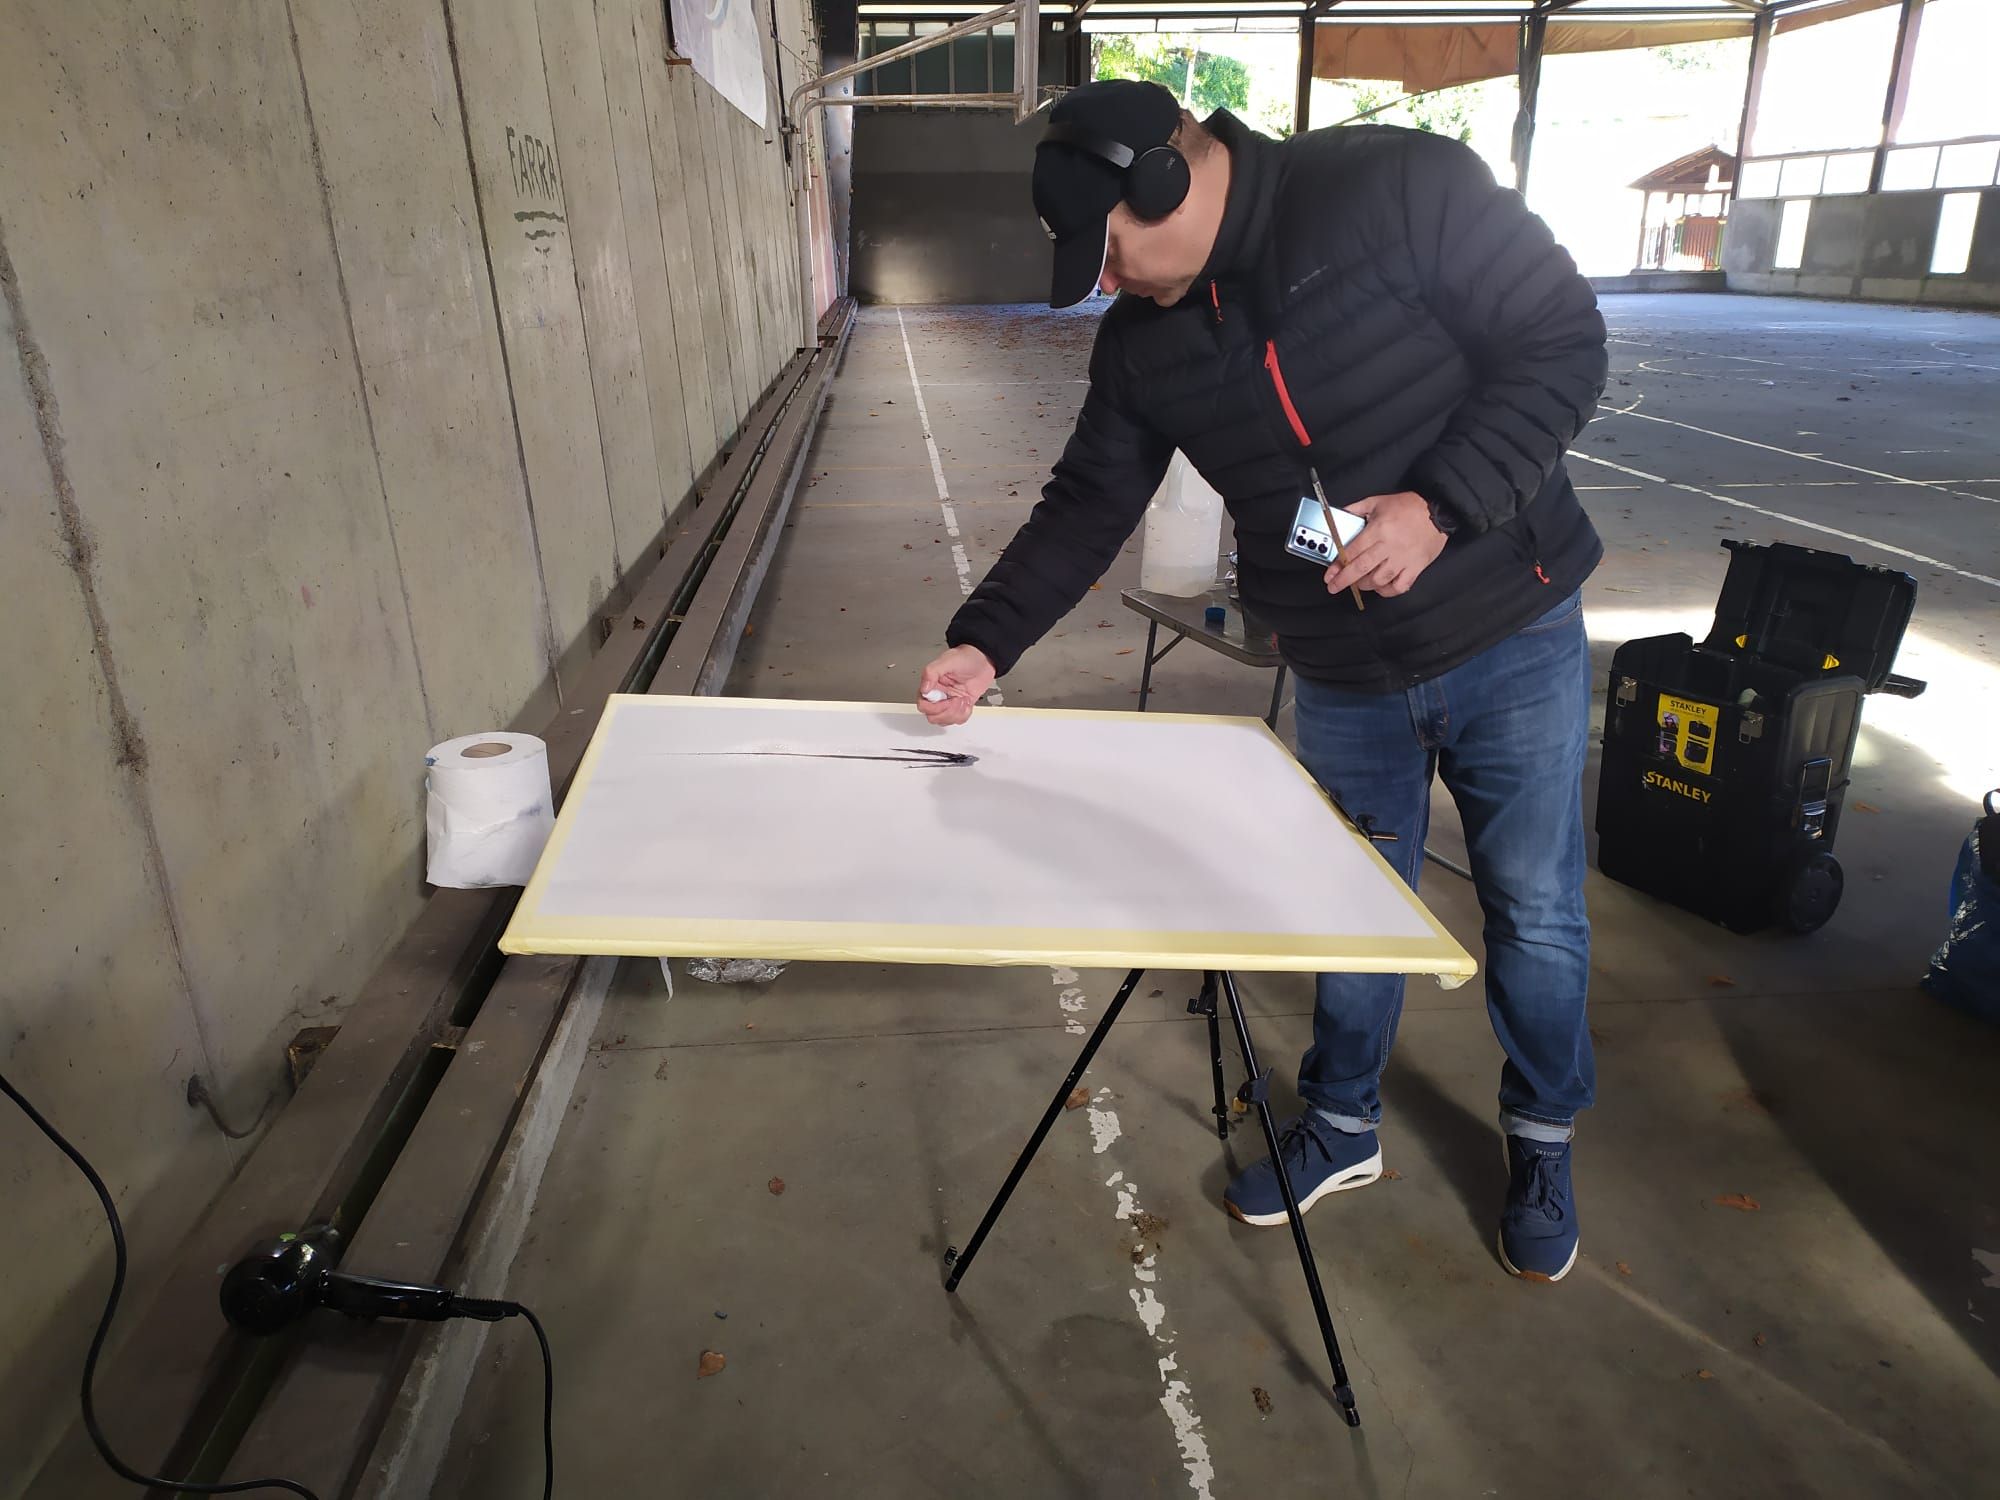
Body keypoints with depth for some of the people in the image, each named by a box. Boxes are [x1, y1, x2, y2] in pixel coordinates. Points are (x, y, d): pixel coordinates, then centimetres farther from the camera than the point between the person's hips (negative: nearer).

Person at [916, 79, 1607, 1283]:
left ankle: (1543, 1144, 36)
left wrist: (1441, 506, -25)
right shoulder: (1144, 341, -2)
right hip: (1343, 676, 4)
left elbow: (1563, 343, -15)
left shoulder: (1401, 190, -18)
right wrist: (986, 644, -9)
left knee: (1535, 909, 10)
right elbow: (1088, 508, 1)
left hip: (1512, 641, -3)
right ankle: (1344, 1126, 39)